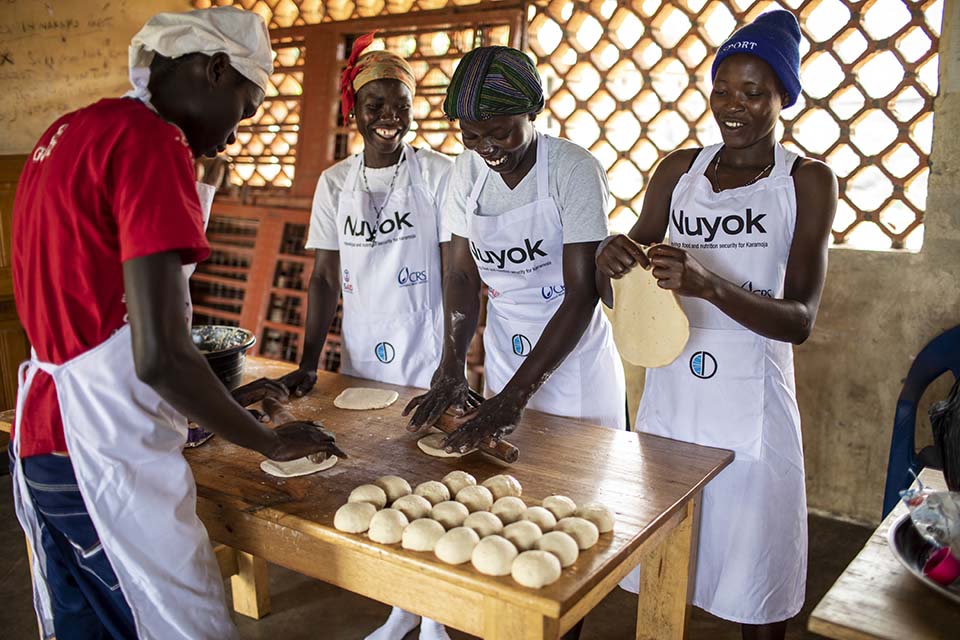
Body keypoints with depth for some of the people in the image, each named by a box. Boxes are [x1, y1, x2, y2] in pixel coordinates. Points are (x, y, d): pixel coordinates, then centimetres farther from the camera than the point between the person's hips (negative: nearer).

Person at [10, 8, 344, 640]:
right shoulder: (151, 141, -15)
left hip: (41, 438, 10)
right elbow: (159, 354, -22)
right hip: (108, 457, -9)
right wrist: (271, 441, -8)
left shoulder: (68, 132, 13)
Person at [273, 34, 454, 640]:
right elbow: (325, 278, 6)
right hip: (360, 363, 4)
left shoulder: (441, 174, -6)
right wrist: (308, 363, -4)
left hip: (426, 363, -3)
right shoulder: (334, 182, 5)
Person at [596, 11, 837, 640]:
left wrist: (710, 285, -28)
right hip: (669, 395, 3)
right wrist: (613, 259, -18)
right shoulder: (679, 169, 5)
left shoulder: (808, 180, -4)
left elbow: (800, 318, -12)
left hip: (751, 406, -2)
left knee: (753, 568, 9)